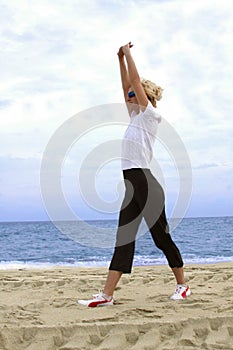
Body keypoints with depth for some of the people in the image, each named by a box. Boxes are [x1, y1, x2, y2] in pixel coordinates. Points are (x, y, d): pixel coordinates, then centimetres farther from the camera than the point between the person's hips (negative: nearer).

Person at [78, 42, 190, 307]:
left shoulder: (149, 115, -4)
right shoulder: (136, 117, 17)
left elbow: (135, 81, -8)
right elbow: (127, 85, 20)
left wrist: (128, 52, 1)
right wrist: (120, 58, 20)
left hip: (146, 184, -9)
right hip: (132, 186, 9)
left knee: (161, 237, 2)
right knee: (123, 239, 2)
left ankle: (182, 285, 18)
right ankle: (107, 295, -1)